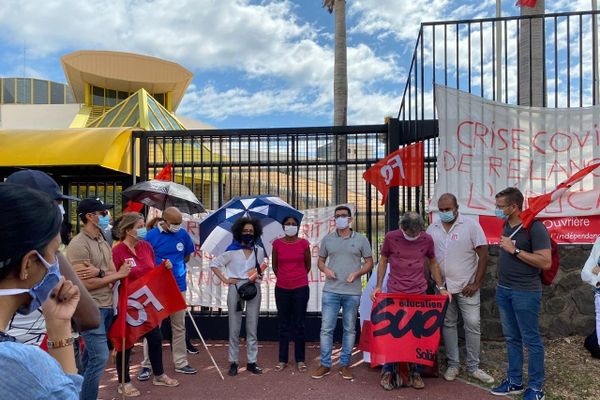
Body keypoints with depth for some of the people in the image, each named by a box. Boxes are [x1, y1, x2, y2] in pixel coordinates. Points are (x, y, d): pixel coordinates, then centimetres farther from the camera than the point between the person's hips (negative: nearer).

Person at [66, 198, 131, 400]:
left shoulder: (103, 242, 11)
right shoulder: (79, 244, -14)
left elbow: (113, 273, 5)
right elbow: (87, 283, -18)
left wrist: (99, 272, -16)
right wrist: (118, 275, -10)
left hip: (106, 306, 8)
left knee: (91, 355, 17)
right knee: (99, 356, -9)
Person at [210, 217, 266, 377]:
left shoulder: (259, 251, 6)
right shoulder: (232, 251, -2)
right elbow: (214, 264, 3)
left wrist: (259, 274, -3)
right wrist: (224, 279, -5)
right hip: (235, 288, -2)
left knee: (252, 328, 7)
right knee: (234, 328, 5)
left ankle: (252, 362, 18)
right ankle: (233, 362, 17)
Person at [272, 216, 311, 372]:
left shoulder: (304, 243, -3)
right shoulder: (277, 244, -1)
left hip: (301, 289, -1)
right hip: (282, 289, 1)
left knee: (299, 325, 7)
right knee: (283, 325, 10)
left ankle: (300, 360, 19)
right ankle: (283, 360, 21)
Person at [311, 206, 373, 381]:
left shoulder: (361, 239, 3)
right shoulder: (327, 239, 7)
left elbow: (369, 263, 5)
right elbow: (320, 260, 14)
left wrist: (357, 273, -12)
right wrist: (325, 269, -7)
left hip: (352, 292, 0)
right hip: (330, 291, 1)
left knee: (350, 329, 9)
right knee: (326, 328, 3)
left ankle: (345, 364, 23)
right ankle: (325, 364, 16)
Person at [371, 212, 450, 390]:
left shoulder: (427, 239, -1)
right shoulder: (390, 237, -6)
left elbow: (433, 263, 12)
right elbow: (383, 261, 5)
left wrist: (441, 287, 7)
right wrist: (378, 286, -1)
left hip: (419, 294, 2)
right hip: (394, 294, -1)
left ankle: (415, 372, 24)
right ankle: (388, 371, 19)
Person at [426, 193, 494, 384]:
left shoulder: (471, 225, -8)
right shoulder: (432, 228, 2)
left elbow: (483, 255, -8)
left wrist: (476, 283, -10)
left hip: (466, 286, -3)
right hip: (442, 286, 3)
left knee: (472, 325, 3)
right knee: (448, 324, 10)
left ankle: (473, 367, 20)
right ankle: (453, 364, 23)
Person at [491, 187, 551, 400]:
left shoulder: (534, 228, -15)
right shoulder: (507, 226, 7)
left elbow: (546, 262, -20)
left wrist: (515, 250, -21)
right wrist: (502, 282, 13)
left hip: (525, 293, -7)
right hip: (503, 290, 7)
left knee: (531, 340, 5)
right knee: (511, 338, 16)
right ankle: (514, 381, 28)